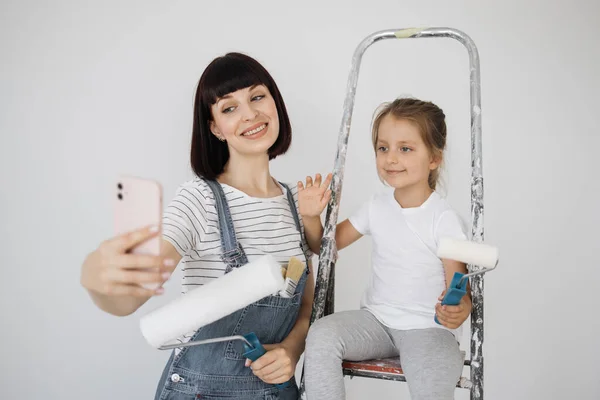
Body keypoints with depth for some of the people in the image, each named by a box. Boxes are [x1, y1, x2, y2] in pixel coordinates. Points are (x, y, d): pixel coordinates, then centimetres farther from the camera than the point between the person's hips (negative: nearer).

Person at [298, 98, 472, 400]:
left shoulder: (443, 218, -12)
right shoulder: (377, 207, 3)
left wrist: (460, 309, -35)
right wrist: (311, 217, -9)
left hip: (427, 328, -4)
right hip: (377, 319, 4)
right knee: (321, 334, -24)